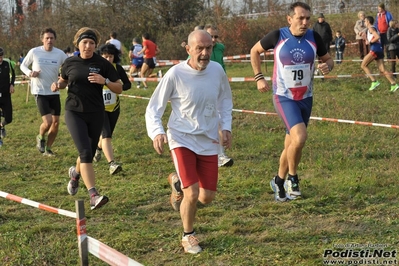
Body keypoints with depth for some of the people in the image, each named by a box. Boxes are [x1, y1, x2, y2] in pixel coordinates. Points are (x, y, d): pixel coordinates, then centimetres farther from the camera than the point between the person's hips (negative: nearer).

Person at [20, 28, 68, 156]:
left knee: (56, 123, 7)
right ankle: (40, 138, 18)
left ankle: (48, 148, 26)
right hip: (40, 92, -4)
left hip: (54, 92, 4)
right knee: (48, 122, -16)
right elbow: (23, 65, 5)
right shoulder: (34, 52, -8)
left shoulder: (60, 54, -4)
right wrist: (29, 72, -15)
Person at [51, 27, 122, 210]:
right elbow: (63, 81, 20)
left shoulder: (103, 64, -2)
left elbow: (119, 89, -1)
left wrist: (104, 81, -20)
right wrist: (57, 85, -3)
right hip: (74, 113, -1)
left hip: (96, 114, 1)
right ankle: (93, 195, -21)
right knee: (85, 152, -17)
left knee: (89, 154, 13)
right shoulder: (70, 63, 1)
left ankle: (75, 173, 48)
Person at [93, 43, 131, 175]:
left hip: (114, 107, 4)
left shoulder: (117, 68, -4)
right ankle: (112, 164, -24)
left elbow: (127, 84, 2)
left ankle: (98, 147, 53)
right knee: (106, 135, -18)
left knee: (108, 134, 19)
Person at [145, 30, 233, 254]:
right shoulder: (175, 74, -17)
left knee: (207, 198, 6)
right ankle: (188, 236, 15)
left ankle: (179, 183, 41)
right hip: (182, 139, -4)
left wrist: (226, 127, 4)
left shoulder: (217, 70, -6)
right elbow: (153, 108, -9)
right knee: (192, 195, -15)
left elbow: (225, 99, 14)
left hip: (209, 141, 4)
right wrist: (157, 132, -26)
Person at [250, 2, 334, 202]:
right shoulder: (277, 36, -12)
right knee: (300, 137, -24)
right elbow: (255, 51, 5)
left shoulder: (314, 37, -5)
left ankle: (279, 181, 35)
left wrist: (327, 66, -14)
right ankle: (292, 177, -1)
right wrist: (259, 77, -1)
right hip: (284, 97, -4)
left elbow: (327, 59, 9)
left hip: (306, 98, 4)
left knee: (291, 144, 13)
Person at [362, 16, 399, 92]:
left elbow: (377, 37, -19)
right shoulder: (373, 29, 26)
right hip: (379, 49, 9)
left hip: (375, 49, -9)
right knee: (382, 70, 2)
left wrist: (370, 42, -9)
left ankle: (374, 81, -14)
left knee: (363, 65, -5)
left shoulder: (371, 28, -3)